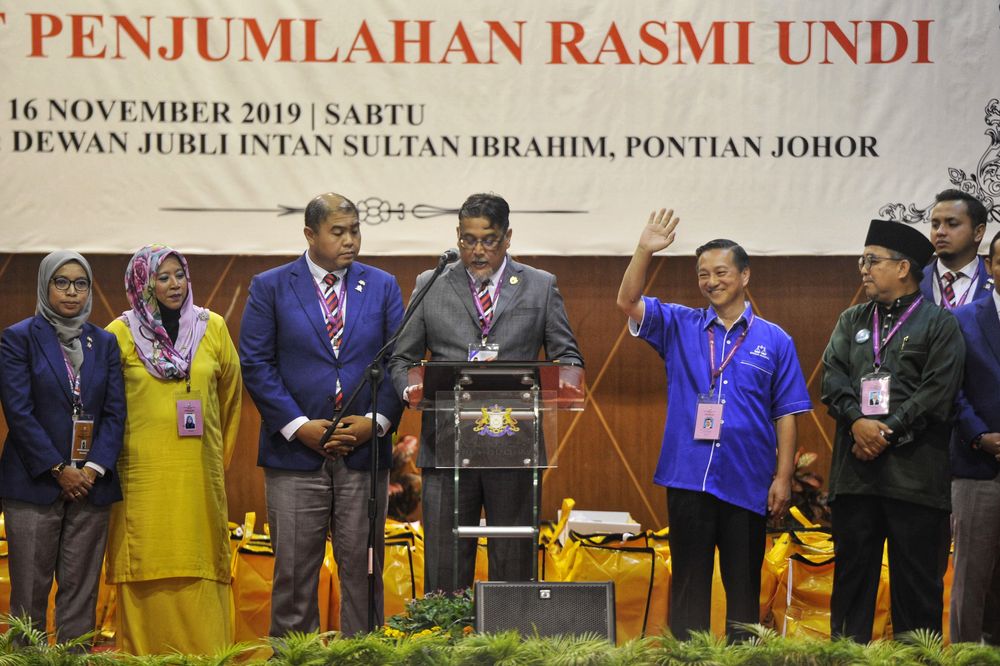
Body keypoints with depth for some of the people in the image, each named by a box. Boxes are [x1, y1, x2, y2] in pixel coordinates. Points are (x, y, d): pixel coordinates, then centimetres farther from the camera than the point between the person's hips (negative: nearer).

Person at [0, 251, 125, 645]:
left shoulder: (104, 343, 12)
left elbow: (115, 412, 7)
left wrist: (94, 469, -7)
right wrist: (59, 470, -11)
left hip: (91, 482, 3)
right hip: (35, 483, -3)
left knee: (81, 593, 3)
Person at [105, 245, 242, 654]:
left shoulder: (213, 328, 8)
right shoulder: (121, 334, 1)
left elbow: (230, 396, 18)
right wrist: (110, 455, 12)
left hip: (199, 473, 2)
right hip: (143, 472, -2)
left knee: (201, 564, -1)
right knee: (147, 565, -3)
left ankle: (205, 655, 3)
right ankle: (143, 655, 2)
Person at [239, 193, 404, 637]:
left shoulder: (383, 287, 10)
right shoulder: (270, 287, 3)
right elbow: (255, 364, -2)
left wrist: (377, 421, -8)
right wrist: (299, 426, -11)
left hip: (365, 449, 2)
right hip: (296, 451, -2)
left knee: (363, 569, 4)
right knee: (294, 570, 1)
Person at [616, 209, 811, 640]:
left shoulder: (774, 341, 5)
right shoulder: (679, 327, 8)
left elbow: (785, 414, 4)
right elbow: (628, 303, -4)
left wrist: (783, 478, -3)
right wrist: (644, 252, -17)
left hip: (747, 482, -1)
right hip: (688, 476, 1)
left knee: (743, 584, 7)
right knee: (688, 580, 5)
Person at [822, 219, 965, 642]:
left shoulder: (939, 324, 2)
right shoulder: (852, 321, 17)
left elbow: (937, 391, -8)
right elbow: (833, 376, 5)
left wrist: (888, 432, -13)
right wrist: (858, 422, -12)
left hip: (915, 474, -4)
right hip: (856, 469, 4)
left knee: (917, 579, 0)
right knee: (852, 570, 7)